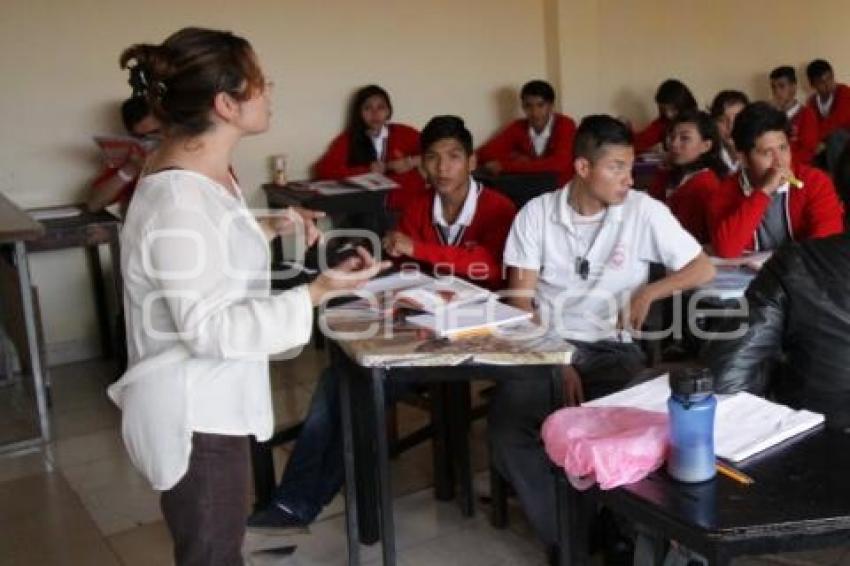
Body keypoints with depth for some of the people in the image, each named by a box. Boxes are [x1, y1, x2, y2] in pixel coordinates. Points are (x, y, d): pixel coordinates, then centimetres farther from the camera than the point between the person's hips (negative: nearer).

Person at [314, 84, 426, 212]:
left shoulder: (404, 134, 10)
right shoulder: (348, 139, 6)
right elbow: (323, 170, -5)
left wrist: (411, 163, -9)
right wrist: (367, 171, -9)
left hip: (409, 207, 3)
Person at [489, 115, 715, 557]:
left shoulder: (643, 211, -2)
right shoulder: (536, 213, -1)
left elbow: (703, 269, 4)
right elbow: (520, 304, -1)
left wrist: (648, 292, -12)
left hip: (613, 349, 0)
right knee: (507, 435, -26)